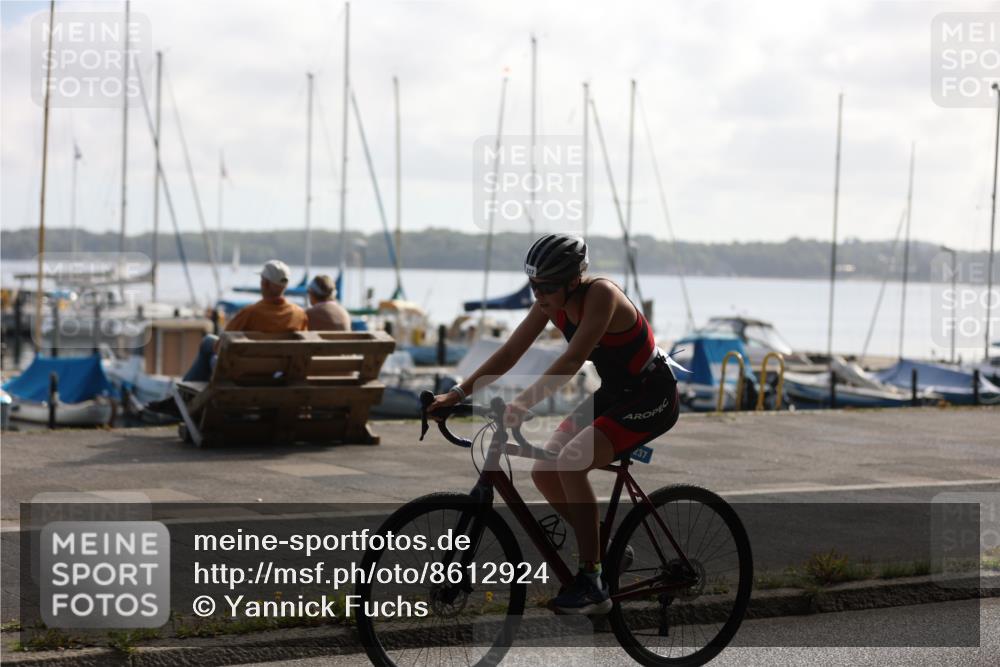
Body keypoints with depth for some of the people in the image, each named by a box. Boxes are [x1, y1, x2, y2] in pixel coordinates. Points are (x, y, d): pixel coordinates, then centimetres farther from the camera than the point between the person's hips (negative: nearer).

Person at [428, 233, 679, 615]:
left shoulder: (601, 294, -27)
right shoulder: (552, 302, -5)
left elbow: (572, 361, -37)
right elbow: (510, 353, -2)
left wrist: (521, 405, -45)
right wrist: (457, 393, -10)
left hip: (652, 397, -8)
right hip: (613, 393, 8)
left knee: (570, 462, -25)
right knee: (544, 473, -3)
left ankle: (592, 585, -19)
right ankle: (603, 547, 18)